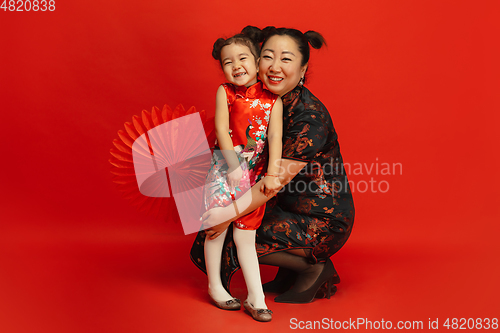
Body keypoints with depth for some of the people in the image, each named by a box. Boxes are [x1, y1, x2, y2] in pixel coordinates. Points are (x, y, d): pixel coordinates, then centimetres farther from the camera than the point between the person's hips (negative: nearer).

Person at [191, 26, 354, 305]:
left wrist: (230, 214, -27)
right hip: (292, 208, 8)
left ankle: (314, 268, 1)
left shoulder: (310, 116, -24)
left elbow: (278, 180, -26)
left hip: (324, 223, -8)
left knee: (232, 235, -15)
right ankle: (291, 270, 14)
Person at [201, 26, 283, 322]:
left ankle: (257, 298, 11)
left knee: (246, 235, 5)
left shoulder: (272, 99, 1)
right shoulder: (225, 92, -1)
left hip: (255, 172, 1)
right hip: (224, 165, -1)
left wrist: (272, 174, -14)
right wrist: (233, 165, -15)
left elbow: (275, 137, -6)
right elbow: (221, 129, -8)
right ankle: (215, 286, 23)